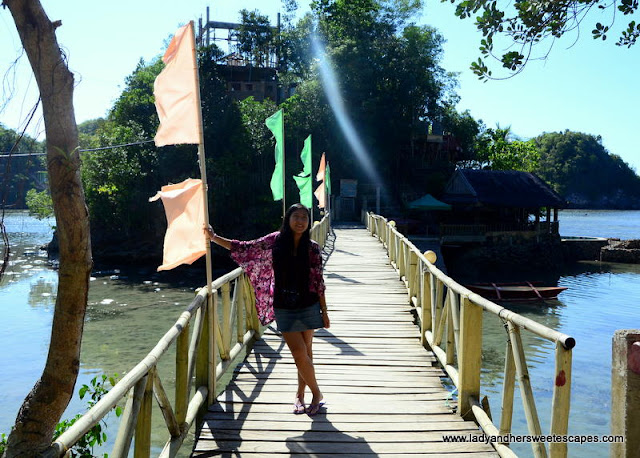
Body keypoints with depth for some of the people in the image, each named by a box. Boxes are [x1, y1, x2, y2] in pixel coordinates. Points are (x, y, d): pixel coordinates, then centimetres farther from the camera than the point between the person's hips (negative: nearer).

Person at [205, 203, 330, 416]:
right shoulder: (275, 241, -2)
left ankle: (300, 394, 26)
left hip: (308, 306, 0)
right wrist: (213, 237, -2)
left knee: (305, 352, 8)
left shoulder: (312, 248, -3)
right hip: (284, 309, 0)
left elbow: (318, 281, 1)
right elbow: (243, 248, 2)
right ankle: (316, 393, 17)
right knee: (300, 353, -4)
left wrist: (324, 310, 2)